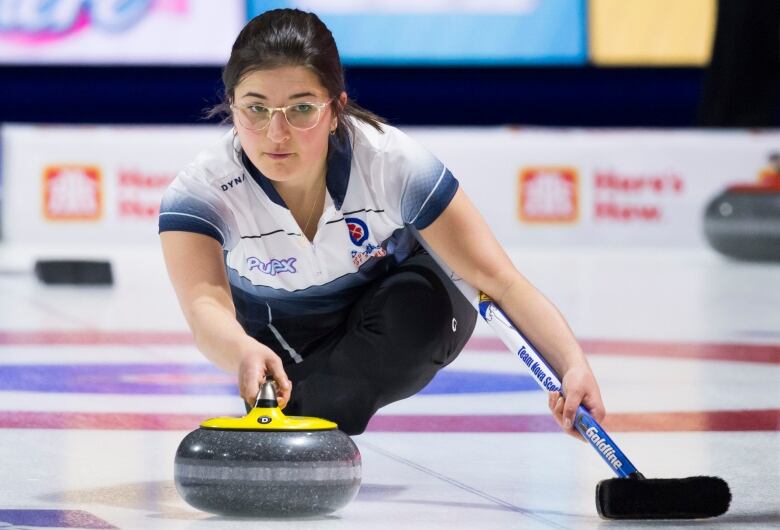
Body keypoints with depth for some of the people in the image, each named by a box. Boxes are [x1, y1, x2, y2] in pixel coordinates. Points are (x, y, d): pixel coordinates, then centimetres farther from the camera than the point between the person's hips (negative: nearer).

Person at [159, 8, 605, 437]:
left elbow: (500, 280, -35)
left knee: (424, 300, -34)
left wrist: (573, 365, -51)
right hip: (280, 338, 1)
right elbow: (205, 305, -49)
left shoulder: (392, 163, -32)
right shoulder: (200, 192, -32)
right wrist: (244, 354, -73)